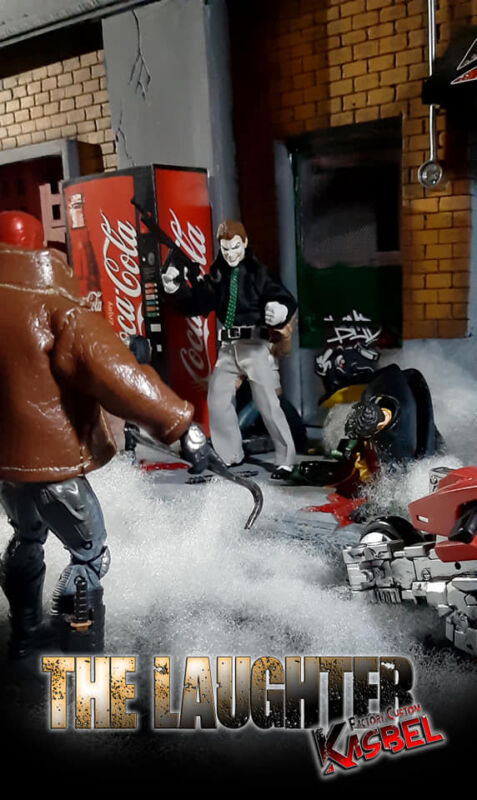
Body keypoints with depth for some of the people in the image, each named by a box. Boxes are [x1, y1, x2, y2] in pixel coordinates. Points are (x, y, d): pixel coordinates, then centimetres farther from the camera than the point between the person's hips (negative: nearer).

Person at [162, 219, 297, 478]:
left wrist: (280, 311, -35)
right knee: (217, 400, 10)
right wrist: (177, 287, -5)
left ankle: (286, 459, 9)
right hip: (227, 347, 6)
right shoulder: (216, 275, 9)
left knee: (267, 403, -5)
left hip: (254, 344, -6)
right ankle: (229, 456, 25)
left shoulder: (257, 272, -6)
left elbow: (287, 299, -13)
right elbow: (196, 305, 10)